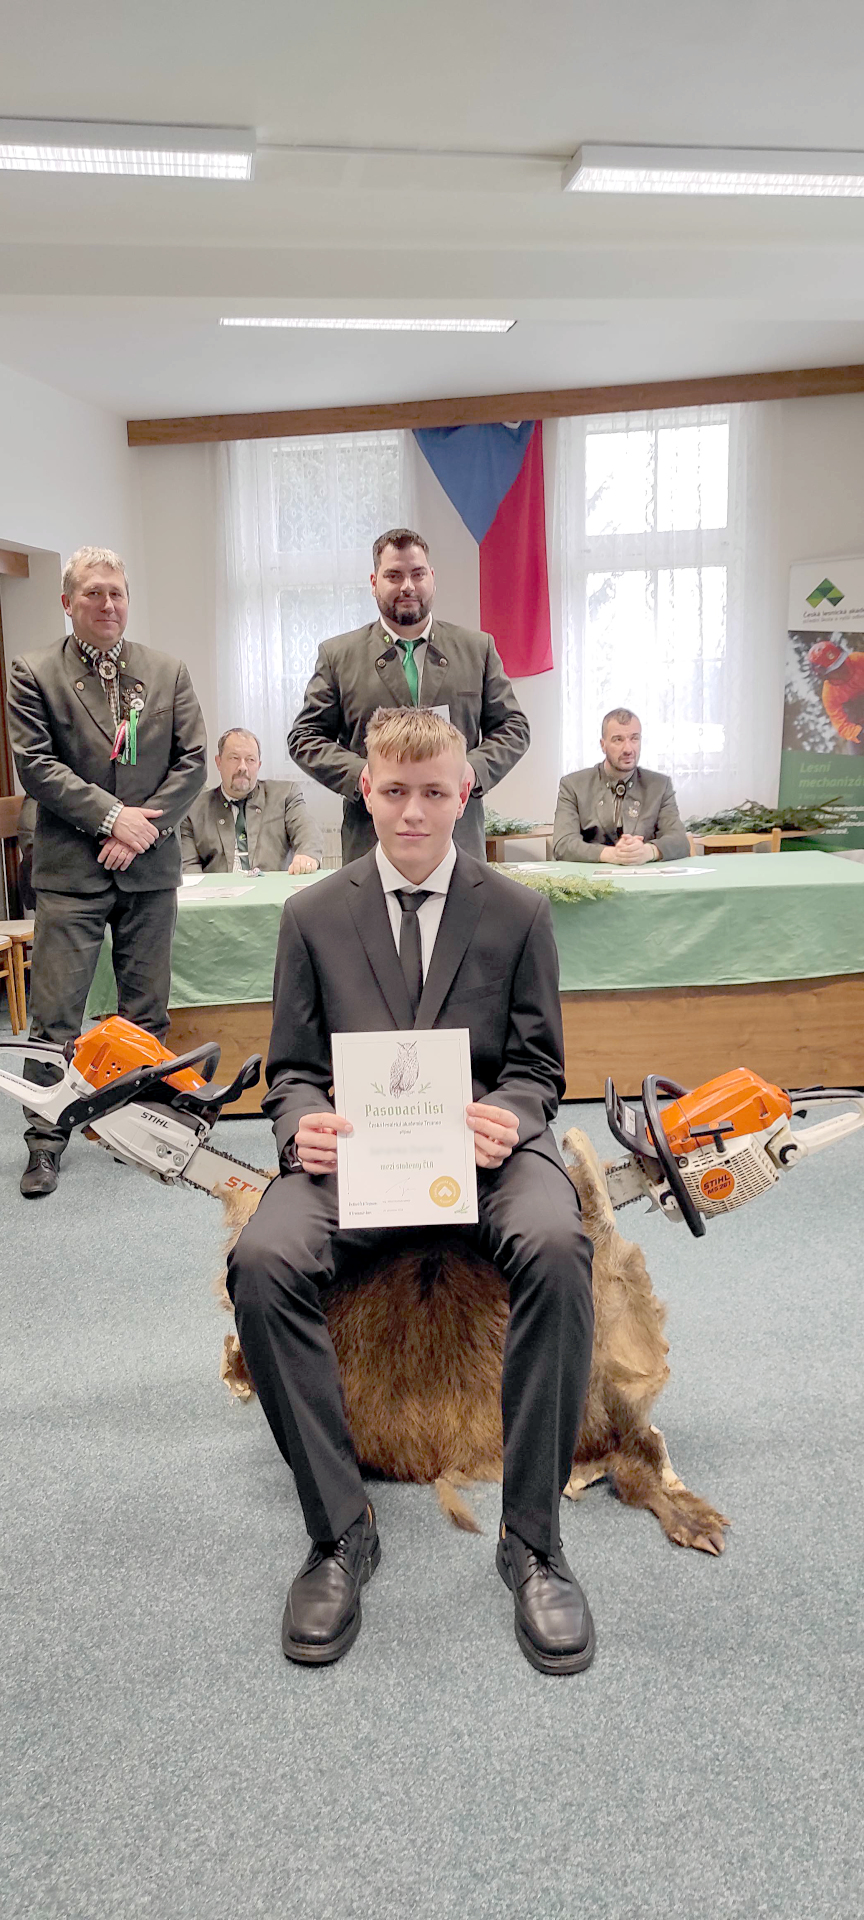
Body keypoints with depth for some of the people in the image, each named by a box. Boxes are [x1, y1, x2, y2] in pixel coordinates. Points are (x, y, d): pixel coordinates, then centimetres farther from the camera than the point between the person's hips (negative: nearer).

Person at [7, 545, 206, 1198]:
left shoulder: (168, 672, 9)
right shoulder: (33, 674, 2)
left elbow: (192, 761, 3)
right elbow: (35, 764, -6)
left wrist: (142, 828, -8)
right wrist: (111, 815, -14)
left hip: (150, 869, 3)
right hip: (70, 869, -2)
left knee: (148, 1010, 10)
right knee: (55, 1015, -1)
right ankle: (46, 1140, 10)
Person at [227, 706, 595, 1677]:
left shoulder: (517, 913, 8)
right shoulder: (312, 915, 10)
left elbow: (538, 1069, 8)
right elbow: (290, 1068, 11)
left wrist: (508, 1117, -16)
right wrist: (303, 1122, -13)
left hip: (483, 1142, 0)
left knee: (555, 1246, -34)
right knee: (263, 1259, -30)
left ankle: (532, 1537, -15)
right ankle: (338, 1531, -11)